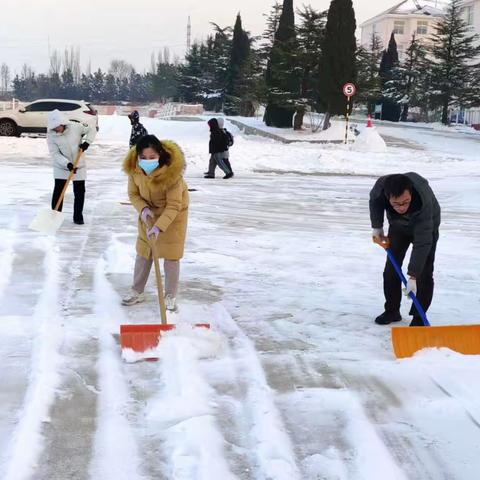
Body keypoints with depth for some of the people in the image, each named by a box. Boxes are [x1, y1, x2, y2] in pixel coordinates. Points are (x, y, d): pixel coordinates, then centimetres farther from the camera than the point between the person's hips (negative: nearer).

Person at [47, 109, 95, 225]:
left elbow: (91, 129, -1)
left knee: (80, 191, 4)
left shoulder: (75, 126, -16)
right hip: (61, 167, 0)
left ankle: (78, 216, 15)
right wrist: (67, 164, -30)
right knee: (58, 191, -2)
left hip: (79, 165, 1)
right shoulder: (51, 135, -15)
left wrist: (87, 142, -16)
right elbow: (55, 154, -18)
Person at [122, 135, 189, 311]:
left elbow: (173, 205, -31)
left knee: (171, 253, -2)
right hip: (148, 210, 4)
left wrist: (159, 226, -40)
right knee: (143, 250, 10)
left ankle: (170, 296, 11)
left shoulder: (172, 171, -36)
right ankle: (137, 291, 24)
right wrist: (143, 209, -26)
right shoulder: (133, 168, -23)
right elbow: (133, 194, -7)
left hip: (173, 212, -4)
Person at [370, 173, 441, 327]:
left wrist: (413, 277, -46)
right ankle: (392, 310, 18)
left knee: (424, 272, -11)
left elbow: (422, 242, -44)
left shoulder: (424, 202, -46)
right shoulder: (381, 186, -36)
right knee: (391, 269, 3)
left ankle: (419, 317, 0)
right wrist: (377, 227, 0)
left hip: (426, 226, -4)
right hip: (398, 226, 4)